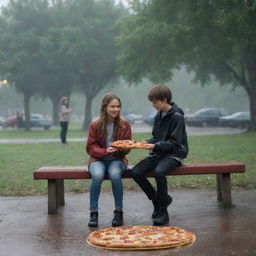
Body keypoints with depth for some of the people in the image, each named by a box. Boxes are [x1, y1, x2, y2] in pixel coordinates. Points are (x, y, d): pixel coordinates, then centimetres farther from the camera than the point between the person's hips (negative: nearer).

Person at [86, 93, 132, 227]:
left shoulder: (124, 125, 1)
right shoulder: (94, 125, -2)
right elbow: (90, 148, -3)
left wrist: (122, 148, -20)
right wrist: (105, 151, -21)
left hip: (117, 159, 0)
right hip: (98, 159, 0)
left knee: (115, 175, -35)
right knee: (97, 175, -35)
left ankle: (118, 212, -19)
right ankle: (93, 213, -21)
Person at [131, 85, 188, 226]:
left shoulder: (176, 116, -10)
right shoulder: (158, 116, 14)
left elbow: (174, 142, -16)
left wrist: (155, 146, -25)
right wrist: (146, 143, -2)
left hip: (174, 154, -7)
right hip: (159, 153, 7)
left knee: (159, 171, -37)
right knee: (135, 172, -15)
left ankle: (162, 211, -21)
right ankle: (158, 199, 4)